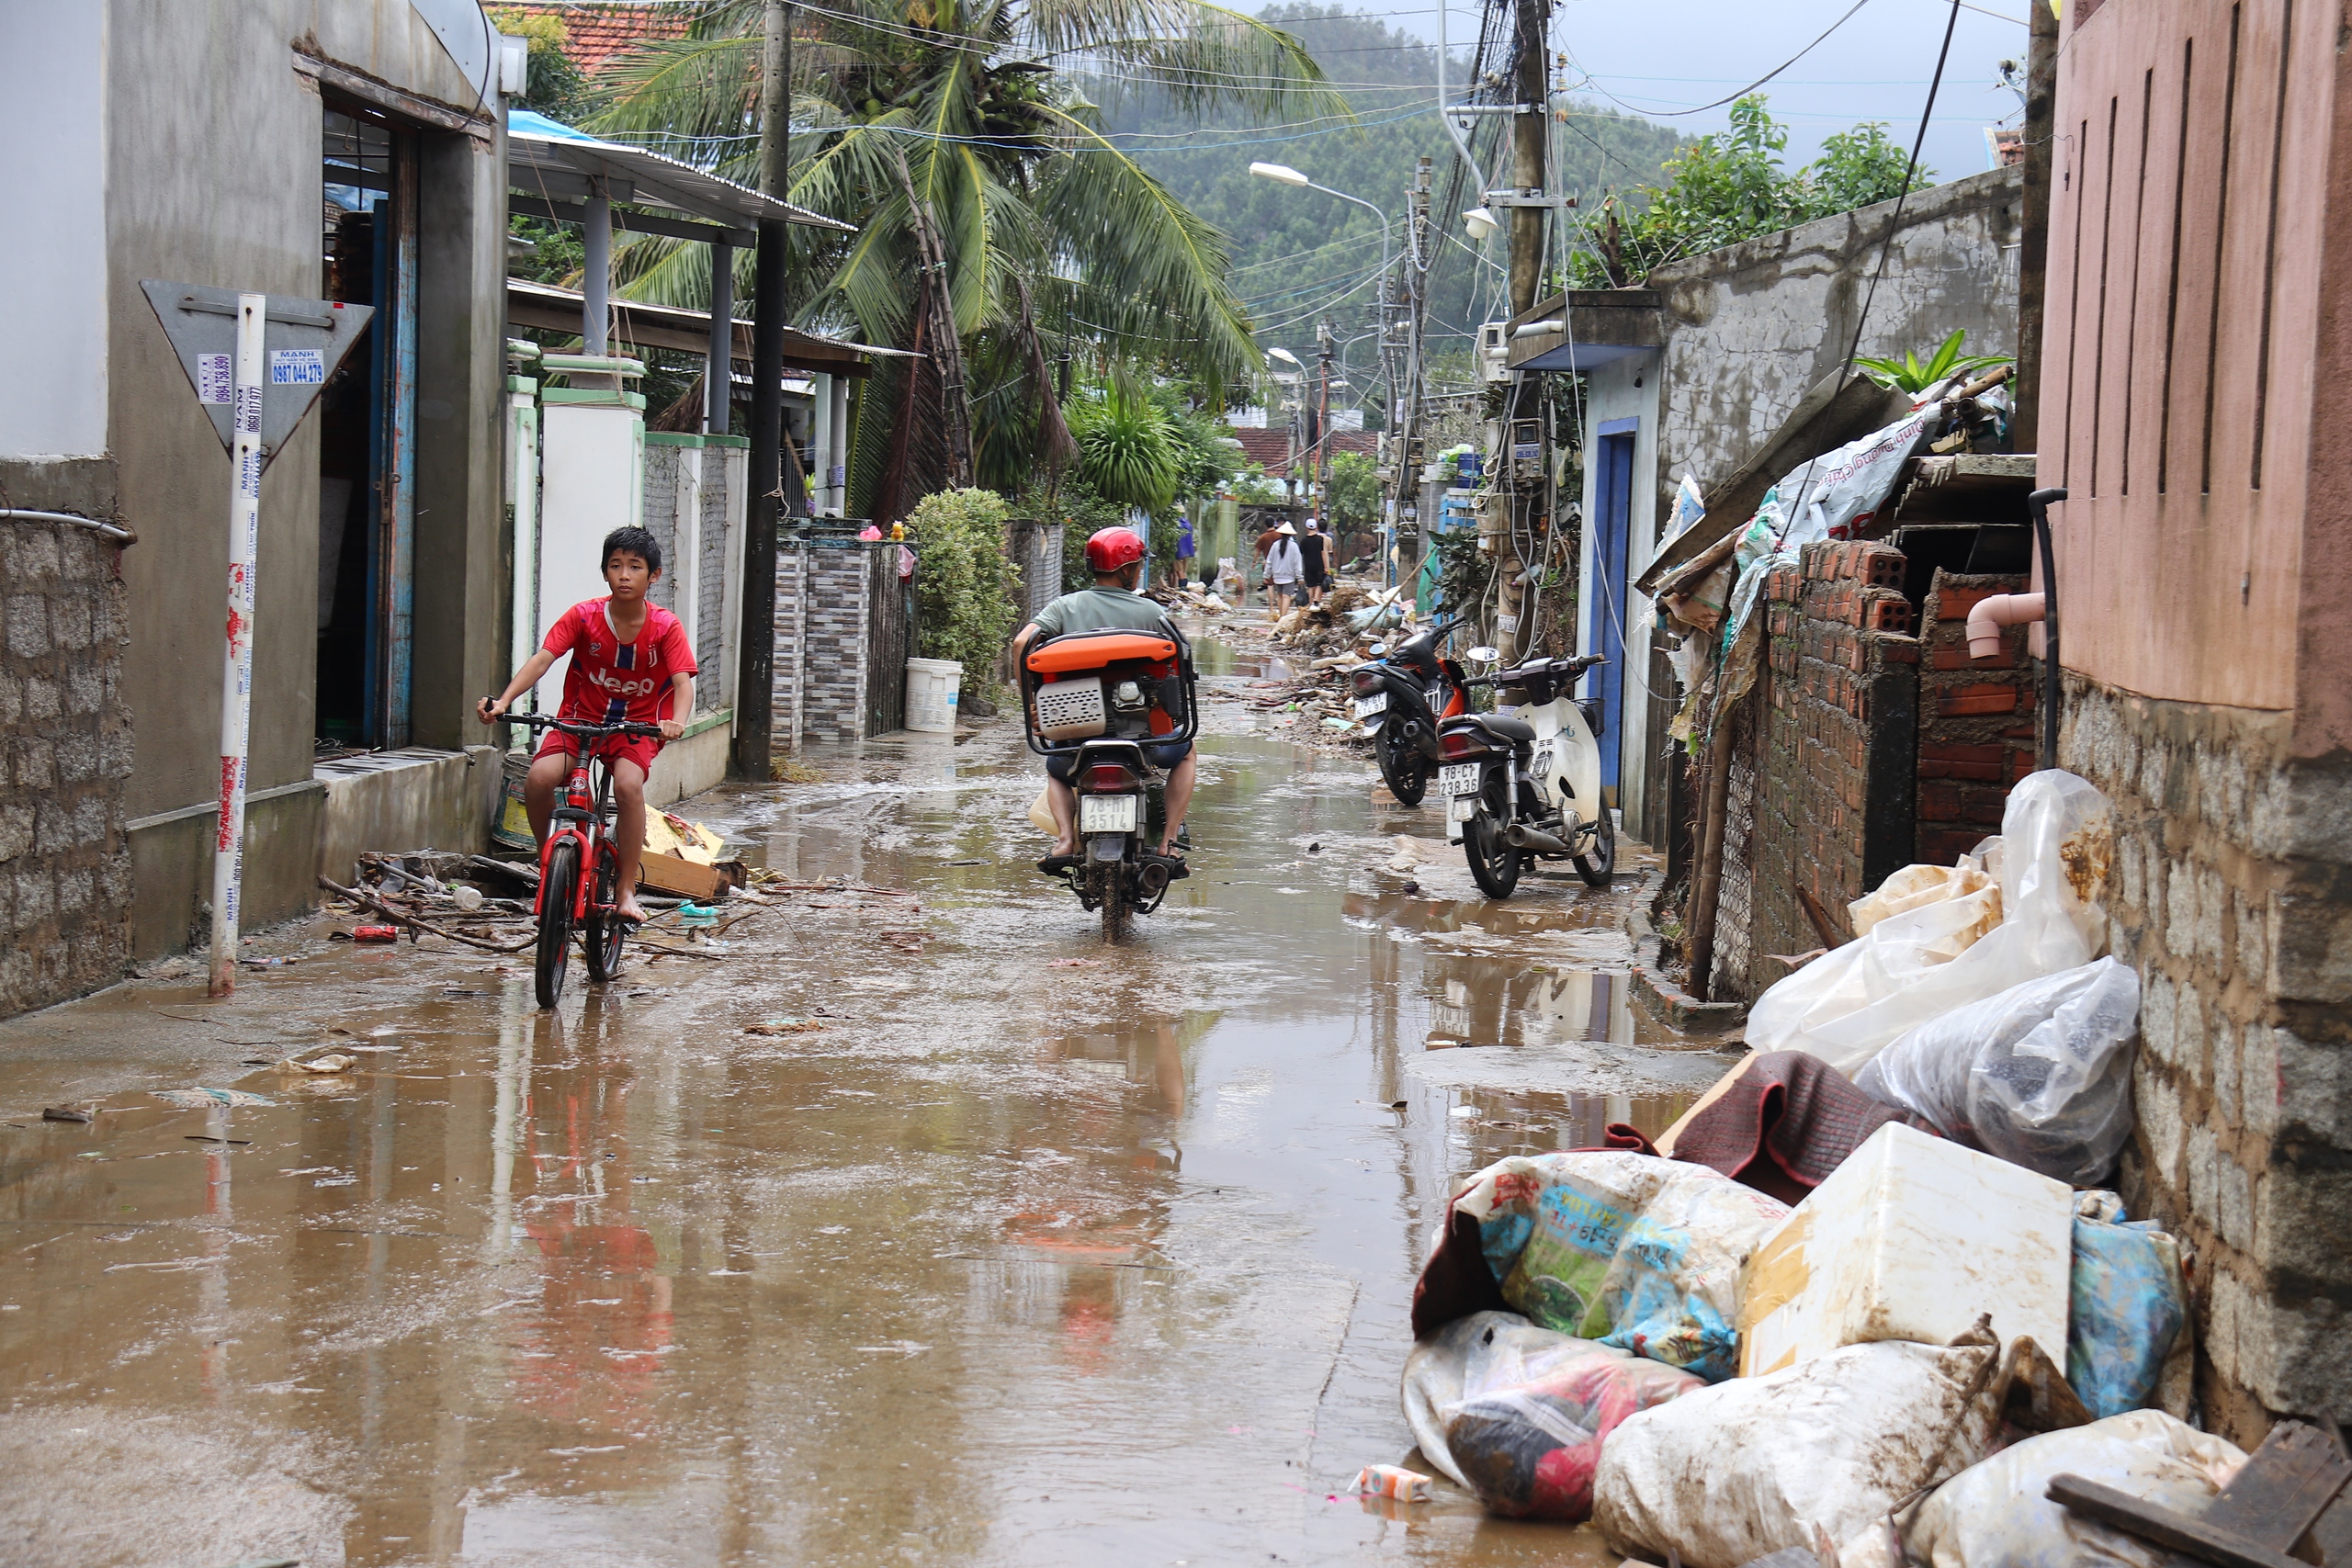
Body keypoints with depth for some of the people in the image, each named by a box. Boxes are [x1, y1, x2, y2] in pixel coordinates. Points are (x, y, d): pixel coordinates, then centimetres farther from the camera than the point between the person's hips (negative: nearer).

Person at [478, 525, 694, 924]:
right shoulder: (583, 616, -11)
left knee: (628, 784, -32)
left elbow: (683, 681, -21)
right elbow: (542, 659, -19)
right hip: (580, 718, 1)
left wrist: (677, 721, -43)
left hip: (637, 726, -1)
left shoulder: (665, 627, -12)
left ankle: (627, 892, -20)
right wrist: (503, 701, -35)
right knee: (539, 779, -26)